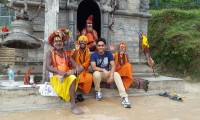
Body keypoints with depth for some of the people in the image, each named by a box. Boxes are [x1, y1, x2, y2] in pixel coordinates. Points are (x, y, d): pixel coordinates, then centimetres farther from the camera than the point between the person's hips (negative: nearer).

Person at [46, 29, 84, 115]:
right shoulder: (50, 53, 1)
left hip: (67, 74, 5)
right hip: (56, 77, -5)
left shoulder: (66, 53, 16)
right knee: (72, 78, -35)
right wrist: (59, 72, -31)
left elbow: (74, 63, 4)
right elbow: (47, 67, -13)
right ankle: (73, 106, -34)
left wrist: (77, 67, -23)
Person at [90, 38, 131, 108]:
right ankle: (98, 91, -9)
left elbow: (113, 66, -10)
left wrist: (111, 75, -28)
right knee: (96, 73, -37)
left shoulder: (108, 54, -3)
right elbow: (94, 67, -20)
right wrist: (103, 70, -36)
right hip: (98, 73, -2)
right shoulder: (93, 55, -8)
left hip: (107, 74, 2)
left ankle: (124, 97, -37)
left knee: (116, 74, -29)